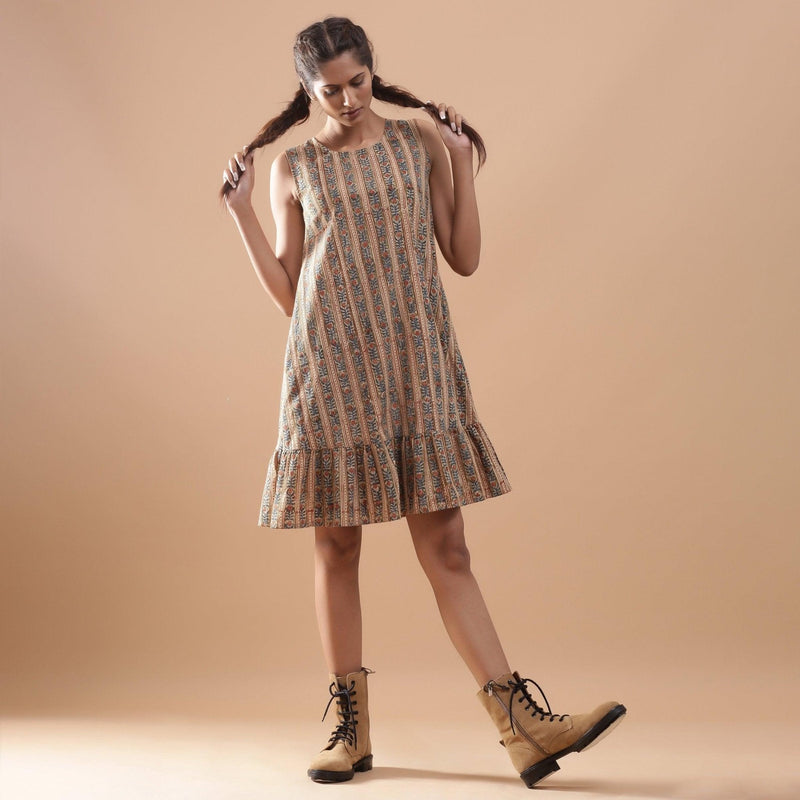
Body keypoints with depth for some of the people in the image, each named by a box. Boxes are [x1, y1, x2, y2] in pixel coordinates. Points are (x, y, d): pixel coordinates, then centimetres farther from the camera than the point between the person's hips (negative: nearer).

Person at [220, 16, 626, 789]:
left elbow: (464, 258, 5)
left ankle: (523, 725, -2)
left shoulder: (421, 142, 8)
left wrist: (462, 161, -1)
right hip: (331, 373, 0)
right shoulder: (294, 169, 7)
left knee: (446, 550, -3)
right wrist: (240, 211, 0)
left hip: (417, 370, 0)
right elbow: (286, 293, 7)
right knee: (336, 550, 3)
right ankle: (351, 727, 14)